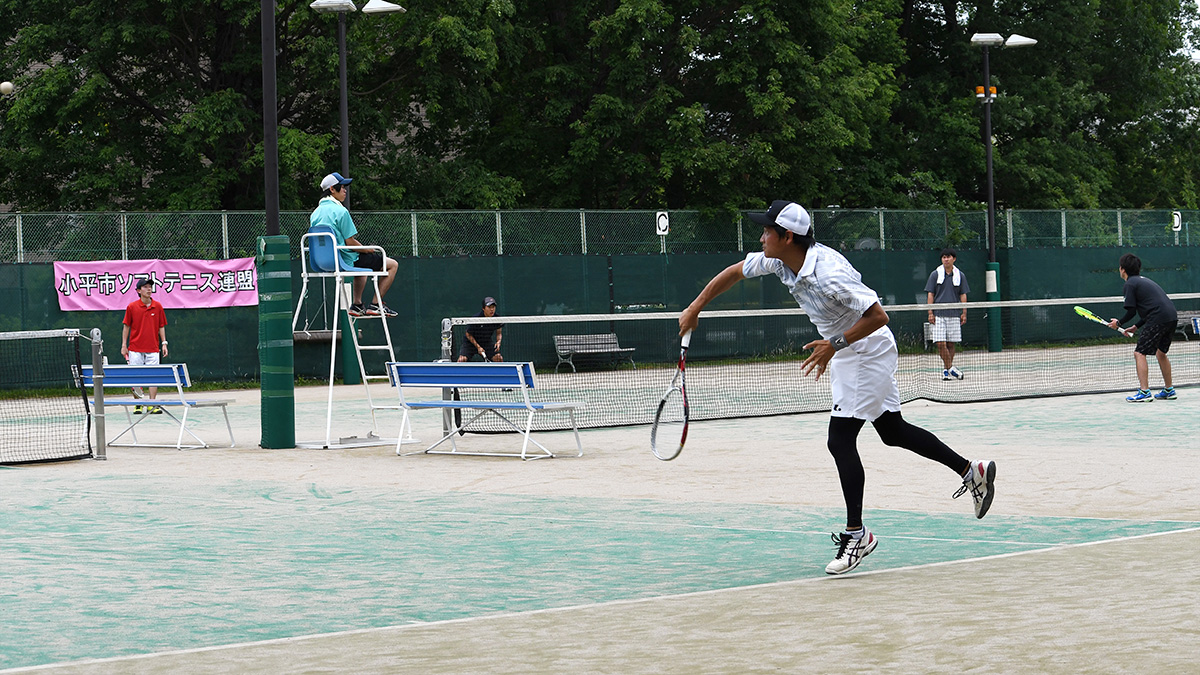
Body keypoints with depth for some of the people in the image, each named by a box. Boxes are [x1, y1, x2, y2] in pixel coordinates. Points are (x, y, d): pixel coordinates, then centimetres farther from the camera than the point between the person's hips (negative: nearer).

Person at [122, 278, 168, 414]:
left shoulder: (157, 306, 5)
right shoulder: (132, 307, 0)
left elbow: (161, 326, 10)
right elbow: (126, 326, 6)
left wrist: (164, 343, 3)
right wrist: (124, 345, 2)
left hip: (152, 349, 1)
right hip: (135, 349, -1)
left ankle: (152, 405, 0)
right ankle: (138, 405, 9)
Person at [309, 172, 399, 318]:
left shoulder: (315, 213, 6)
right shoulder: (341, 212, -19)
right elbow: (350, 242, -19)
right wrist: (368, 250, 0)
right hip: (345, 262, -9)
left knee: (363, 262, 39)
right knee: (392, 265, 2)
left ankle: (357, 305, 32)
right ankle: (375, 305, 4)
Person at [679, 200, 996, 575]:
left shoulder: (829, 273, -32)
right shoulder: (778, 261, -7)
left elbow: (878, 316, -29)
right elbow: (734, 272, 9)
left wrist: (835, 344, -31)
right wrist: (695, 309, 8)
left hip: (868, 354, -9)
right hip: (844, 356, 9)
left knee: (840, 440, -11)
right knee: (892, 431, 17)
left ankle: (856, 534, -4)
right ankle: (972, 472, 27)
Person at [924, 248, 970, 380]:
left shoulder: (960, 275, 8)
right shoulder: (935, 275, 4)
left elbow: (963, 295, 10)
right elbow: (930, 295, 4)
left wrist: (964, 313, 3)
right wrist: (930, 313, -3)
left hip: (954, 315, 1)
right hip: (939, 314, -1)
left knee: (951, 343, 2)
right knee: (941, 343, -12)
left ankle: (946, 370, 11)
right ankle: (950, 368, -6)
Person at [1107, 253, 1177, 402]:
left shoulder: (1130, 284, -2)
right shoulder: (1143, 280, 25)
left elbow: (1131, 311, -8)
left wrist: (1119, 323, 8)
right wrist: (1136, 327, 27)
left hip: (1158, 319, -9)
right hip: (1172, 317, 9)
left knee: (1139, 353, -6)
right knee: (1161, 353, 23)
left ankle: (1144, 392, -14)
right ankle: (1169, 391, 28)